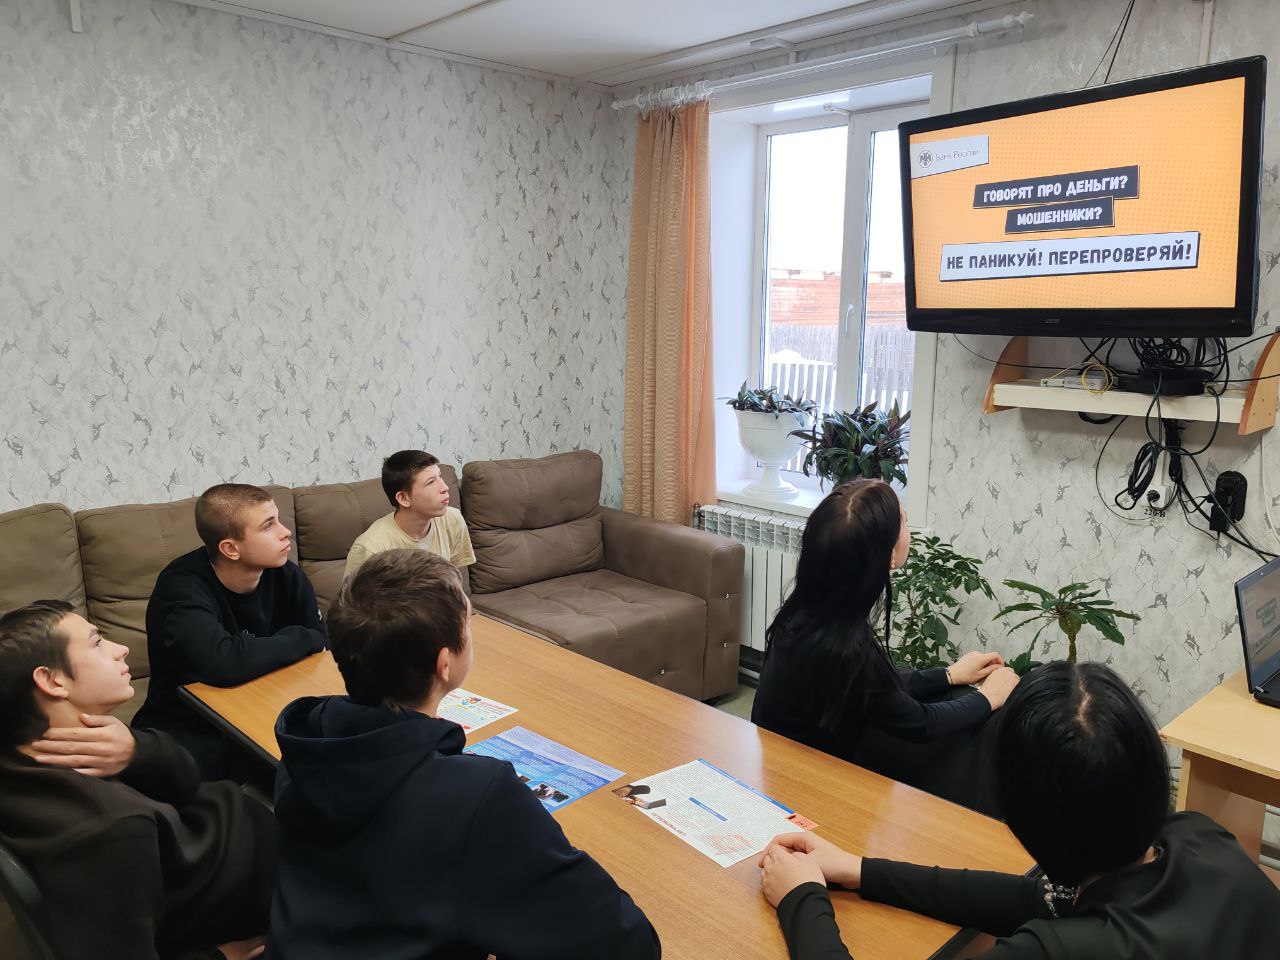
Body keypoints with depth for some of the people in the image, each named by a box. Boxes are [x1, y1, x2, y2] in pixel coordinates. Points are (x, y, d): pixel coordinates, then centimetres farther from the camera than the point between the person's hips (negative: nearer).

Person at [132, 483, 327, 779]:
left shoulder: (286, 575, -4)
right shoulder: (182, 589, -20)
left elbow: (321, 642, -5)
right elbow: (223, 664, -35)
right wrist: (301, 640, -20)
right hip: (191, 733, -4)